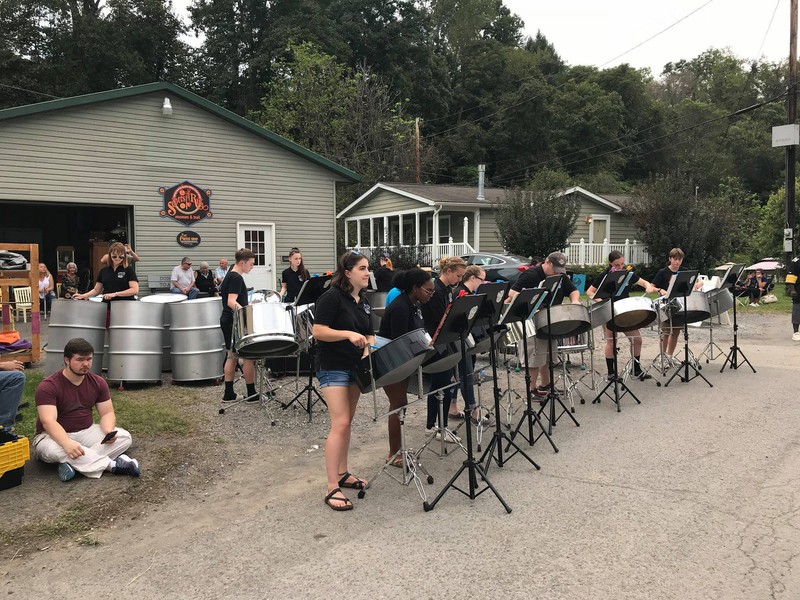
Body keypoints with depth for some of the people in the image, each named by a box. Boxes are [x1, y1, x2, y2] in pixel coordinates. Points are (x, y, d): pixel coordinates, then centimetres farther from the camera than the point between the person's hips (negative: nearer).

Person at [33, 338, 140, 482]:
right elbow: (48, 421, -29)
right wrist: (67, 444, -47)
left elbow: (107, 413, 0)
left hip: (86, 432, 5)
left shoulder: (98, 382, -1)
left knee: (124, 437, -17)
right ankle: (112, 465, -33)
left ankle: (73, 463, -31)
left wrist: (109, 431, -24)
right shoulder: (48, 386, -18)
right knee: (52, 449, -40)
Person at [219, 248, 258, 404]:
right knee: (248, 356, -4)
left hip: (227, 321, 10)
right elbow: (231, 302, -26)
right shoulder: (236, 278, -16)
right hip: (235, 322, -10)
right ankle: (252, 394, 1)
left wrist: (246, 307, 28)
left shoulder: (229, 276, 14)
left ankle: (229, 394, 14)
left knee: (232, 356, 12)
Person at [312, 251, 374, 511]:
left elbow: (368, 334, 17)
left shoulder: (363, 302, 11)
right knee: (340, 424, -12)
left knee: (347, 423, 15)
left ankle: (342, 473, 28)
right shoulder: (332, 297, -12)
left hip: (355, 367, 8)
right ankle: (332, 489, -7)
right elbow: (318, 332, -17)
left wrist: (369, 346, -4)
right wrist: (348, 334, -27)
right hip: (332, 368, -8)